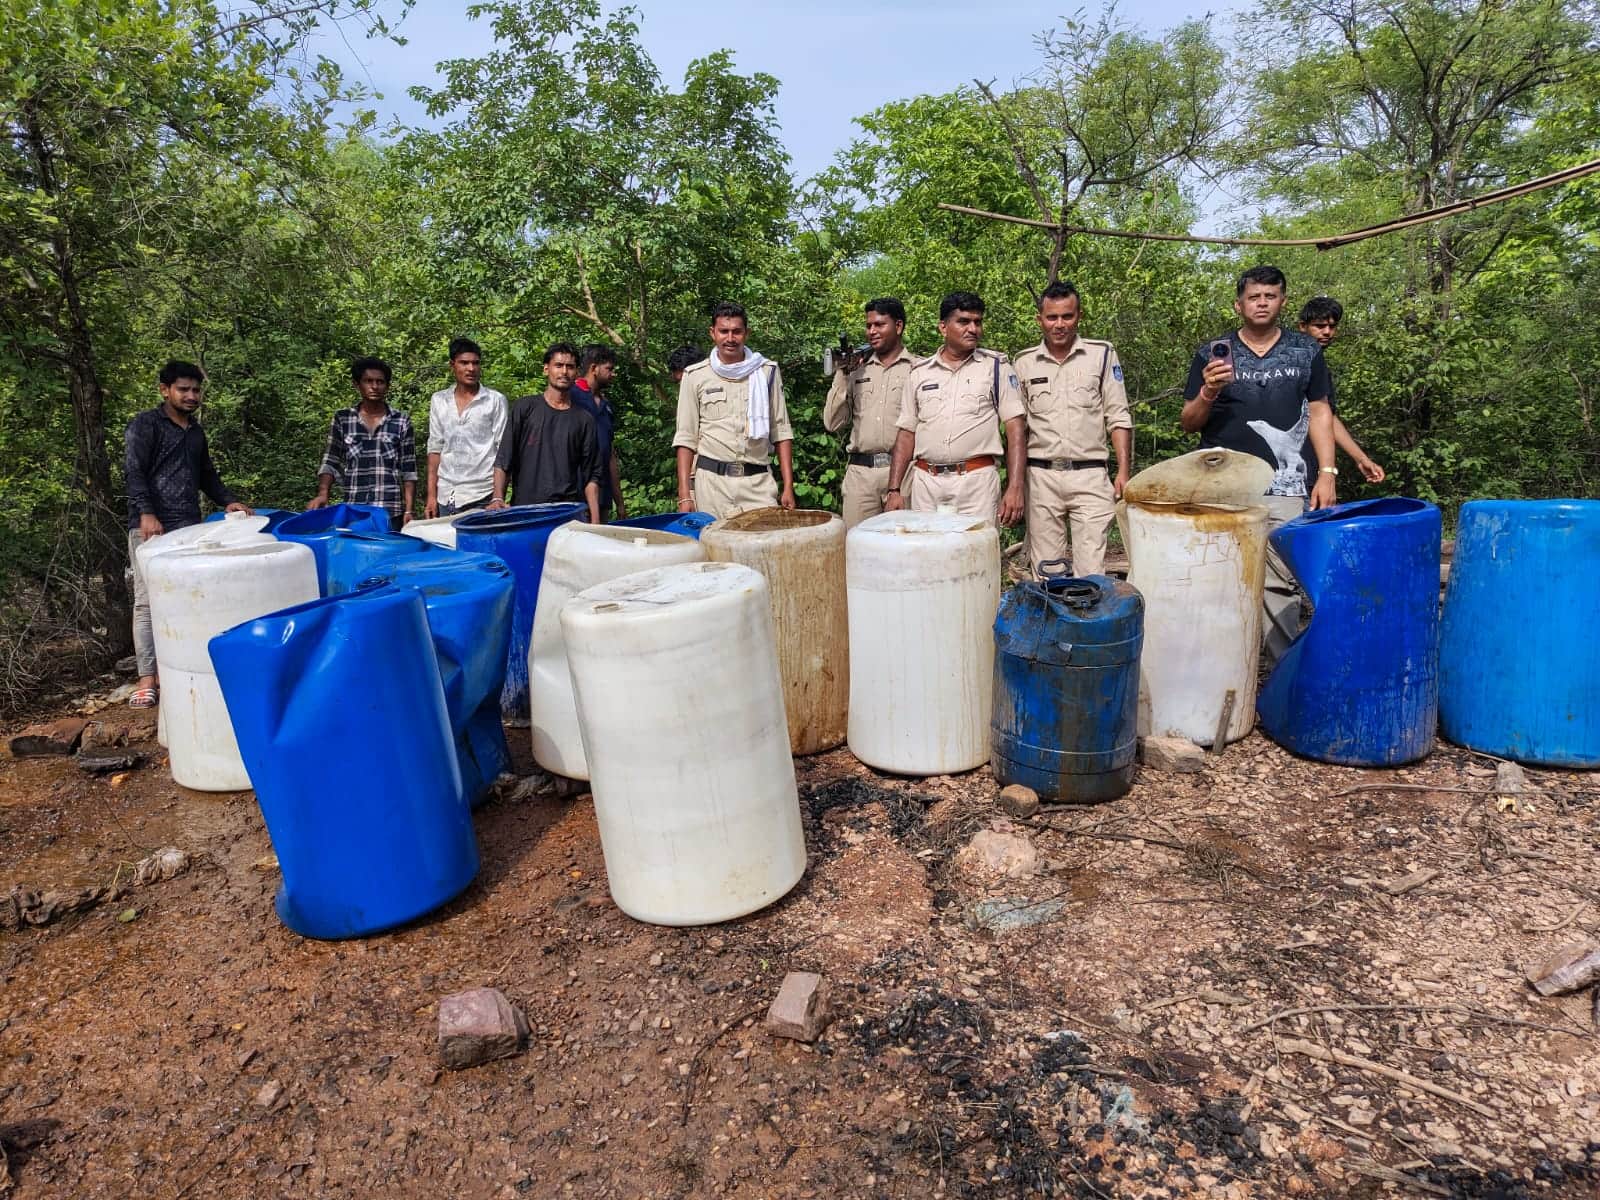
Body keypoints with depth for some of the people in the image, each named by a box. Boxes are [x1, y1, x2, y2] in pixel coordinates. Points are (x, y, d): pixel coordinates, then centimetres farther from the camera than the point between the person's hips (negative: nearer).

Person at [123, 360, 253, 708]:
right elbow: (133, 471, -10)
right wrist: (146, 513, -23)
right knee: (148, 601, -6)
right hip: (151, 527, -6)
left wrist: (228, 501, 14)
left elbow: (207, 475, 30)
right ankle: (147, 678, -4)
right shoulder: (145, 424, 1)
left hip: (190, 528, 6)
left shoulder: (196, 432, 21)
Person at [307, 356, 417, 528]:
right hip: (352, 512, 2)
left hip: (390, 513, -1)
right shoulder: (342, 419, 7)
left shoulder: (401, 421, 3)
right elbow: (331, 462, 8)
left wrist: (408, 510, -5)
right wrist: (323, 493, -9)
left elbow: (408, 470, 2)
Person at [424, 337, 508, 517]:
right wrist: (431, 495, 7)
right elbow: (435, 448, 13)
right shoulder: (438, 400, 11)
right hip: (446, 498, 3)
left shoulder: (495, 400, 0)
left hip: (481, 497, -3)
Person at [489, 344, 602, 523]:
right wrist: (498, 498, -12)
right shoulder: (525, 408, 5)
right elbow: (503, 460, 3)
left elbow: (591, 476, 8)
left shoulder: (584, 420, 9)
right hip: (525, 507, -1)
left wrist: (595, 521, -1)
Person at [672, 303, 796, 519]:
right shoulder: (695, 375, 6)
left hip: (758, 481, 1)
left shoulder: (767, 371, 8)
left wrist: (788, 487, 1)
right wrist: (684, 495, -4)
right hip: (711, 481, -1)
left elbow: (781, 432, 9)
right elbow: (686, 438, 5)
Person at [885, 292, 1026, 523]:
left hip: (977, 481, -2)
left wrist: (1014, 488, -11)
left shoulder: (997, 367, 4)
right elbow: (907, 433, 12)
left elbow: (1016, 428, -1)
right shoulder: (920, 372, 12)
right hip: (926, 482, 3)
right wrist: (894, 490, 4)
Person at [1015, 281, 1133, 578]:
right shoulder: (1025, 362, 8)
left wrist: (1124, 472, -5)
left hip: (1090, 476, -2)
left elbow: (1118, 418, 3)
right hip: (1041, 477, 2)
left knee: (1091, 571, -6)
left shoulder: (1102, 354, 4)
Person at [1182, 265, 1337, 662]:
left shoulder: (1306, 352, 12)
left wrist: (1327, 473, 4)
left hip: (1283, 490, 0)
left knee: (1280, 584, -5)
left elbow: (1319, 413, 14)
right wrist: (1208, 393, -13)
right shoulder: (1212, 354, 7)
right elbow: (1188, 423, 7)